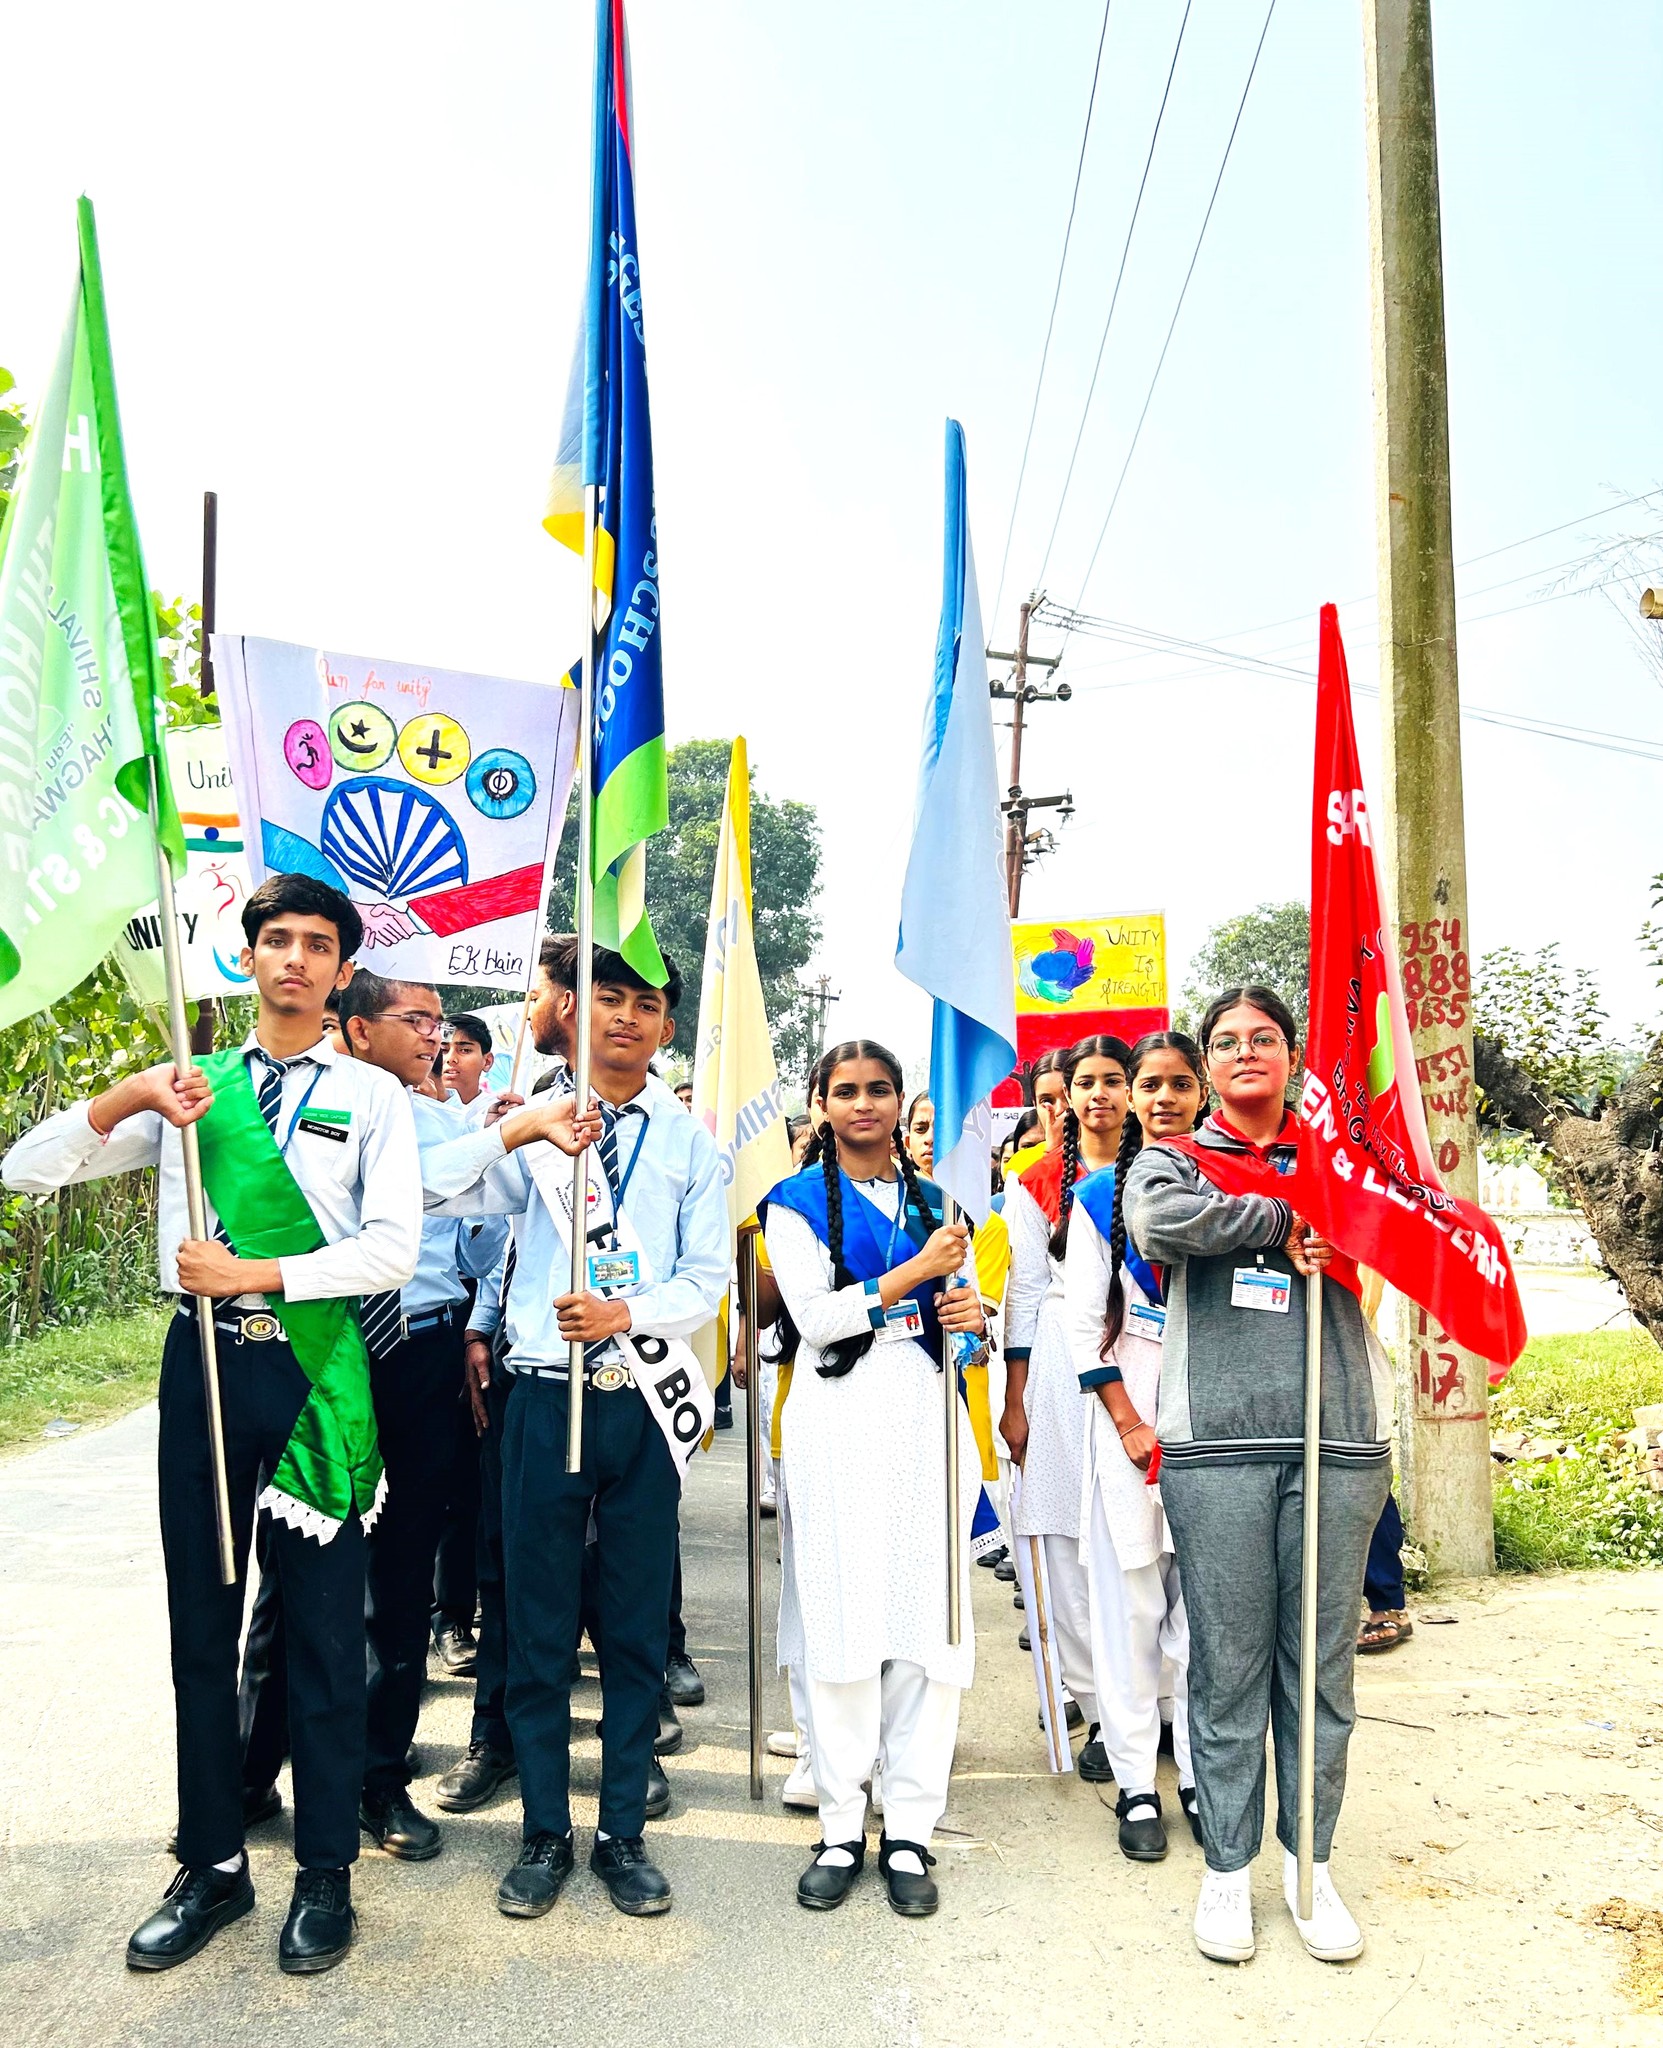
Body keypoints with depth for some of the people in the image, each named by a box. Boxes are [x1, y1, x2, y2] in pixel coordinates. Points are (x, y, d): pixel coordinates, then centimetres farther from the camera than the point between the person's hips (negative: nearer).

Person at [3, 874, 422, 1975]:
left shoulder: (372, 1095, 3)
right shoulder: (188, 1090, 11)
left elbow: (393, 1248, -7)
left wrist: (256, 1274, -14)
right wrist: (122, 1099, -9)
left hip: (315, 1364, -3)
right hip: (203, 1359, 3)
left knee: (324, 1628, 4)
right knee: (202, 1625, 12)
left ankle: (326, 1875, 20)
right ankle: (214, 1866, 28)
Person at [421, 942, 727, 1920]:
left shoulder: (691, 1141, 6)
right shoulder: (534, 1125, 4)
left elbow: (707, 1280, 1)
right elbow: (431, 1188, -11)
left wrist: (625, 1314, -15)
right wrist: (515, 1129, -23)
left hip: (646, 1400, 1)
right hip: (549, 1394, 0)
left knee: (639, 1626, 9)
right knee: (540, 1625, 8)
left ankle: (624, 1834, 25)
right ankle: (546, 1834, 25)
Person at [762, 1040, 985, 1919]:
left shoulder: (935, 1200, 17)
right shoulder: (797, 1202, 4)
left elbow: (964, 1307, 22)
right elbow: (814, 1316, -8)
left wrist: (971, 1315, -1)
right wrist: (917, 1273, -12)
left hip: (927, 1419, 3)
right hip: (837, 1424, -3)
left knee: (929, 1617, 0)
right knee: (840, 1621, -1)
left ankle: (909, 1830, 12)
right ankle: (841, 1829, 13)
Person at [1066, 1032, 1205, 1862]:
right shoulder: (1101, 1195, 3)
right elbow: (1083, 1323, 0)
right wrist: (1130, 1423, -7)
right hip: (1128, 1412, -1)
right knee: (1131, 1597, 3)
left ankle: (1200, 1773, 20)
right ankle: (1135, 1783, 14)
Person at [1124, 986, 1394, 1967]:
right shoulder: (1172, 1160, 9)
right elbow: (1159, 1224, -15)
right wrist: (1278, 1221, -8)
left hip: (1338, 1440, 2)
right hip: (1219, 1443, -2)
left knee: (1322, 1659, 9)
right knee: (1229, 1661, 4)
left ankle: (1308, 1858, 27)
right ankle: (1228, 1866, 21)